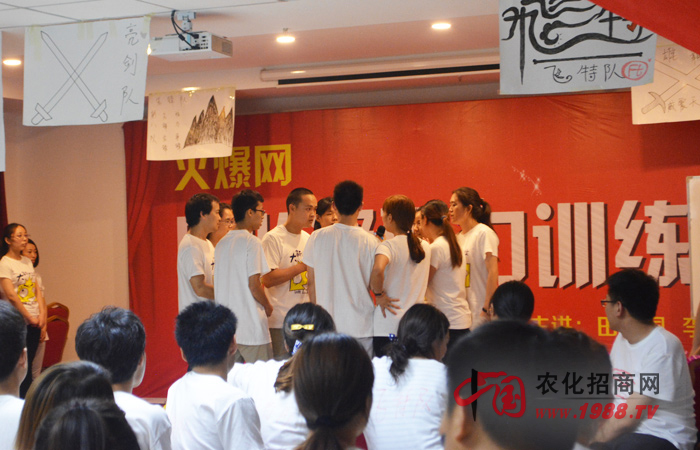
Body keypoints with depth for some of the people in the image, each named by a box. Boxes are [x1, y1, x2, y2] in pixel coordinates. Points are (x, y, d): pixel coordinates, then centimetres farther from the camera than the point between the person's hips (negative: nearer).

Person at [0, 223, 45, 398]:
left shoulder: (27, 262, 13)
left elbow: (37, 290, 12)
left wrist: (42, 314, -2)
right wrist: (30, 318, -12)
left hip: (35, 322, 6)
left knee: (28, 364, 7)